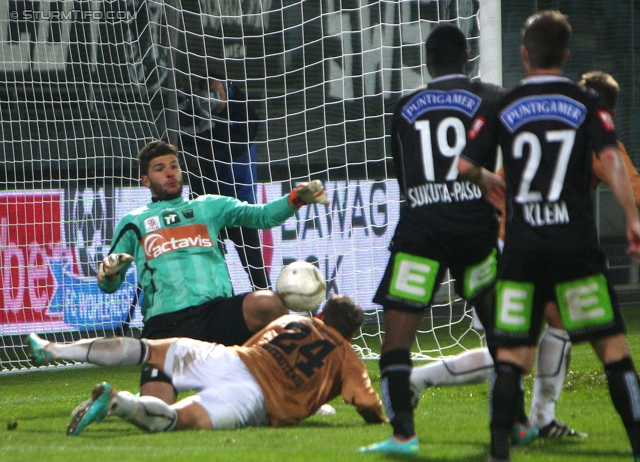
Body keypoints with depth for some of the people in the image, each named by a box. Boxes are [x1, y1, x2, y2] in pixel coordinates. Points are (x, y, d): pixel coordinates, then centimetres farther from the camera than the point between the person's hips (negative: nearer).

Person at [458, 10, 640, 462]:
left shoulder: (501, 108, 5)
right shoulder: (588, 104, 2)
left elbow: (464, 165, 3)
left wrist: (486, 180, 24)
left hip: (521, 245, 1)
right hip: (576, 242, -1)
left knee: (511, 350, 6)